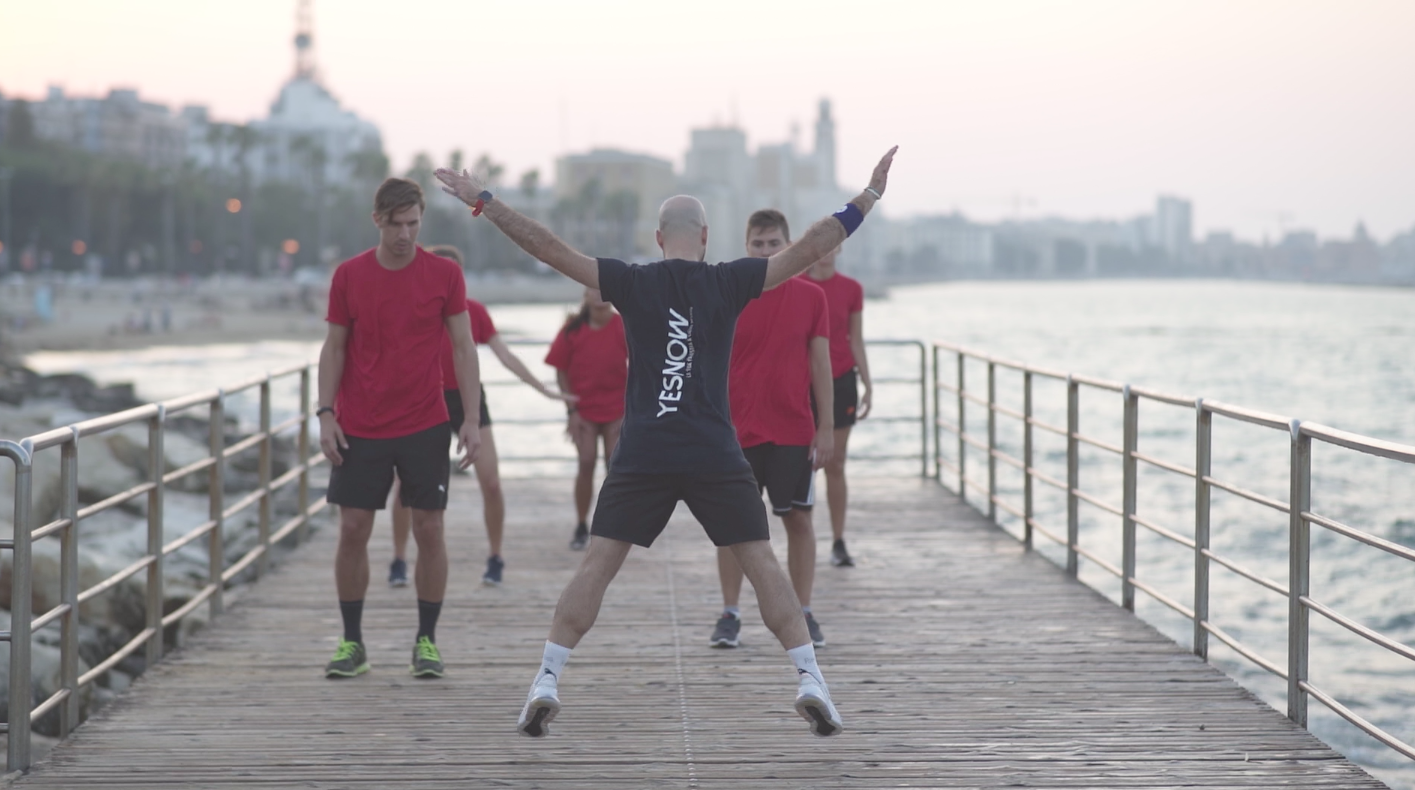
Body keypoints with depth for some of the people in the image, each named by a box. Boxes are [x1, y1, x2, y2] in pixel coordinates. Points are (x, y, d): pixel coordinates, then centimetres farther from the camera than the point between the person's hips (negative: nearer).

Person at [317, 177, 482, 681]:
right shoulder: (349, 276, 1)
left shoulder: (444, 275, -1)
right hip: (359, 428, 1)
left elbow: (463, 348, 1)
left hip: (425, 426, -1)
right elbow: (334, 348, 6)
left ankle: (426, 641, 11)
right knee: (353, 530, -1)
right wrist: (326, 414, -4)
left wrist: (472, 421, -6)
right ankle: (352, 643, 10)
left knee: (429, 530, -1)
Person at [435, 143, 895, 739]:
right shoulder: (729, 283, 1)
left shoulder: (632, 284, 2)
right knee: (762, 563, 5)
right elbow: (808, 250, 1)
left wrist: (481, 200, 6)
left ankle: (547, 683, -4)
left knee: (596, 566, 4)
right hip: (715, 458, 0)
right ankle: (810, 682, -2)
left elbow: (548, 249, 0)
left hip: (642, 456, 0)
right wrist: (868, 198, 8)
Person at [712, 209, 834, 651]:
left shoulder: (811, 297, 1)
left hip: (794, 430, 1)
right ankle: (730, 616, 10)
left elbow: (820, 364, 3)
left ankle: (803, 615, 13)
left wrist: (826, 428, 0)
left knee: (798, 519, 4)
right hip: (738, 429, 0)